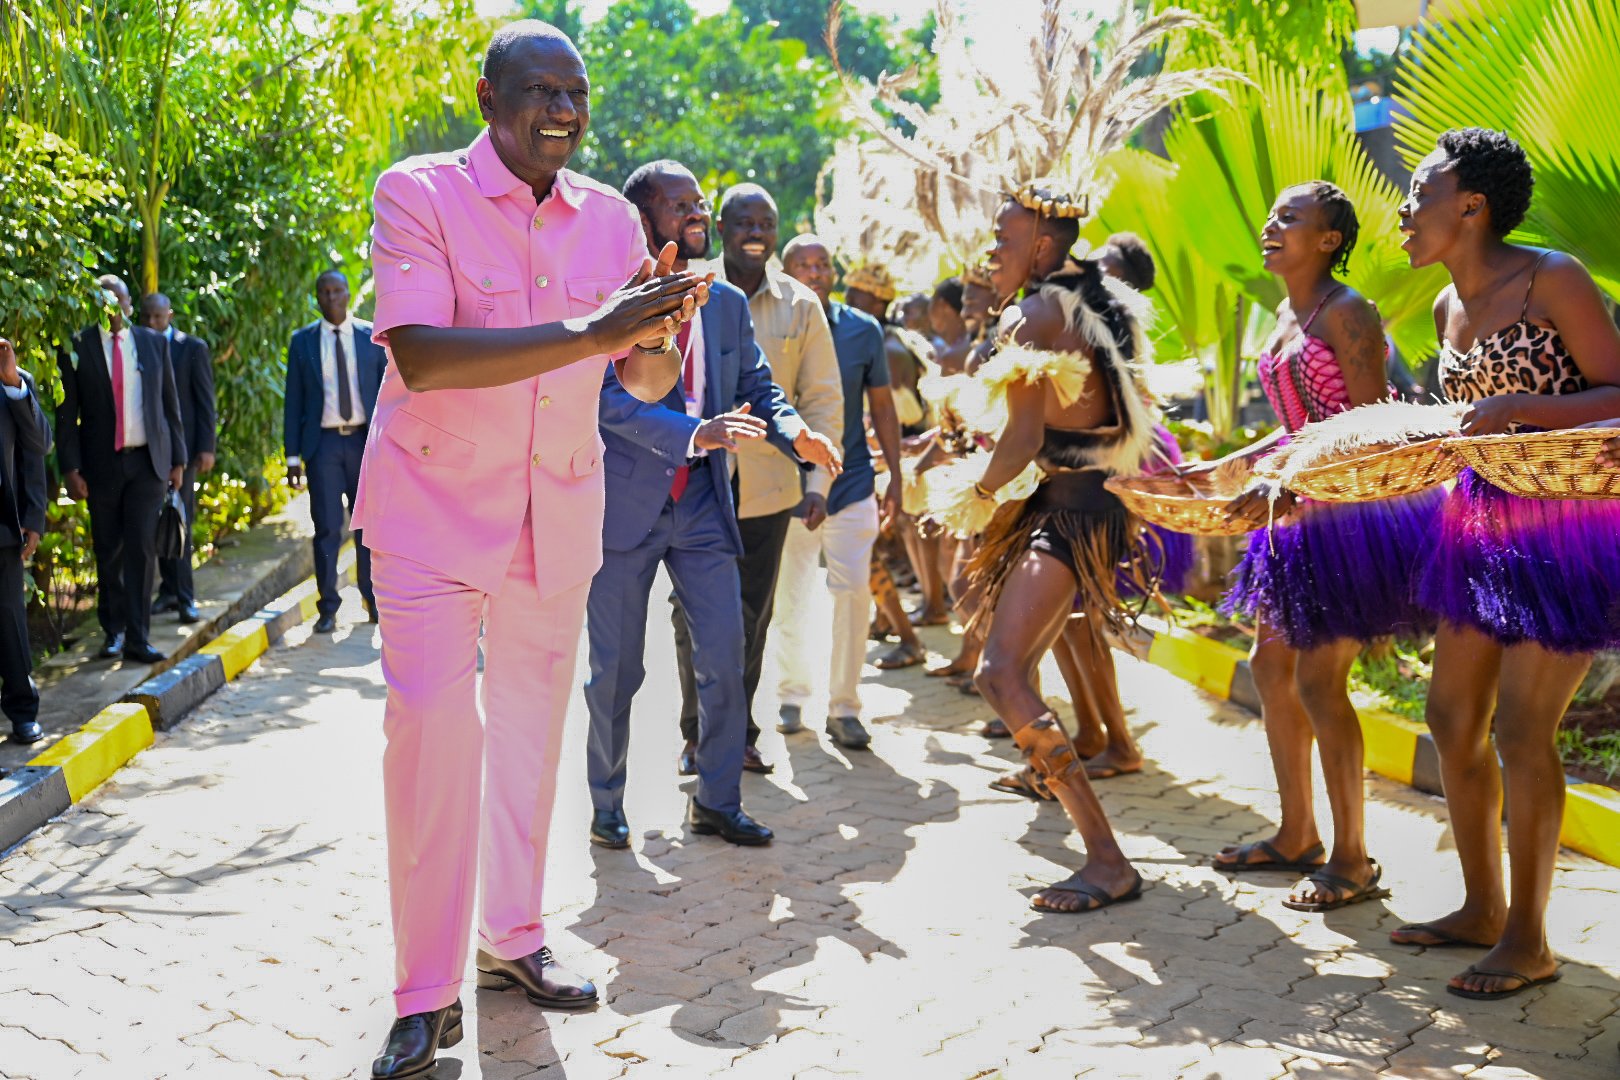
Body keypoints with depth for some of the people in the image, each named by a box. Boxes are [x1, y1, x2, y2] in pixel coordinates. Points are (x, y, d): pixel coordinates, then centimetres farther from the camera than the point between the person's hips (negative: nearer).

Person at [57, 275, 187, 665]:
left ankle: (137, 637, -1)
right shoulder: (77, 347, 0)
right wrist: (70, 467, -6)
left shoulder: (154, 343, 7)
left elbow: (170, 403, 10)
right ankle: (112, 631, 23)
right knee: (108, 553, 8)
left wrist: (178, 459, 6)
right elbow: (66, 413, 0)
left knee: (142, 549, -5)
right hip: (101, 464, 0)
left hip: (148, 461, 0)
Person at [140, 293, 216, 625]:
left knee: (179, 519, -6)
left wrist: (207, 448, -8)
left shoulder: (193, 348, 1)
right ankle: (171, 591, 13)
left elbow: (206, 401, -2)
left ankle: (184, 597, -3)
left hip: (182, 445, -3)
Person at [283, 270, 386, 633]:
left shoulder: (372, 336, 5)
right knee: (327, 528, -1)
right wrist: (293, 456, 0)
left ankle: (374, 601, 15)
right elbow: (294, 401, 5)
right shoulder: (302, 341, 5)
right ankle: (328, 608, 6)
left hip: (365, 440, 0)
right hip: (323, 443, 0)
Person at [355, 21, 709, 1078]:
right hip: (435, 503, -5)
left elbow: (647, 382, 5)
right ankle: (426, 995, -1)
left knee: (532, 723, 12)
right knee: (432, 721, -13)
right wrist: (590, 330, -34)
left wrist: (659, 338, -20)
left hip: (559, 508, 5)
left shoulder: (611, 218, 3)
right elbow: (423, 356, -26)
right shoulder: (419, 191, -12)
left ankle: (515, 938, 29)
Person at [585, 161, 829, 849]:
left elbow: (756, 387, 11)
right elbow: (609, 397, -19)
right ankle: (606, 805, 23)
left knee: (725, 658, 2)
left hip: (702, 507, 5)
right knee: (617, 670, 6)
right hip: (625, 504, -4)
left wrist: (794, 432, -11)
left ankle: (717, 801, 17)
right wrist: (694, 433, -33)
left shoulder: (728, 304, 10)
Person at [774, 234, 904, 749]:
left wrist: (895, 478, 6)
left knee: (854, 593, -7)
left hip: (851, 480, 0)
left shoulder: (863, 330, 1)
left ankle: (843, 707, 4)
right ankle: (792, 696, 28)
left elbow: (882, 405, 9)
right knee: (788, 600, 8)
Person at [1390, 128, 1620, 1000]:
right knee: (1453, 718, 9)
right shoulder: (1448, 308, 10)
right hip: (1479, 526, 8)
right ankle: (1481, 909, 25)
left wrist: (1515, 409, -25)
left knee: (1521, 730, -6)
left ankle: (1528, 940, 8)